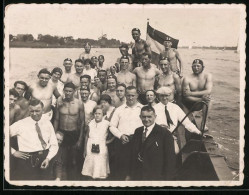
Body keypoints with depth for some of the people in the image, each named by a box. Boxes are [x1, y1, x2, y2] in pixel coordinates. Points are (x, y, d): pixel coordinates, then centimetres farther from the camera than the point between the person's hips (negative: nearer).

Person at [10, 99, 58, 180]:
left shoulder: (47, 123, 5)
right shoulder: (21, 124, -5)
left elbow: (54, 145, 6)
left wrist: (48, 158, -10)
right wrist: (13, 152, -5)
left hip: (44, 159, 3)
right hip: (27, 161, -3)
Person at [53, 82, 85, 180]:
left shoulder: (79, 103, -8)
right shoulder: (59, 102, -3)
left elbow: (82, 122, -2)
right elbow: (56, 119, 5)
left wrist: (80, 139, -3)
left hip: (74, 134, -1)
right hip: (62, 133, 2)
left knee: (74, 161, 3)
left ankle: (74, 178, 20)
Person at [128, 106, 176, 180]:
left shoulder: (165, 134, -8)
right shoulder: (137, 132, 10)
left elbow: (170, 160, -7)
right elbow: (133, 154, 13)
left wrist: (167, 178, -10)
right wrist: (131, 174, 12)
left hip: (156, 177, -4)